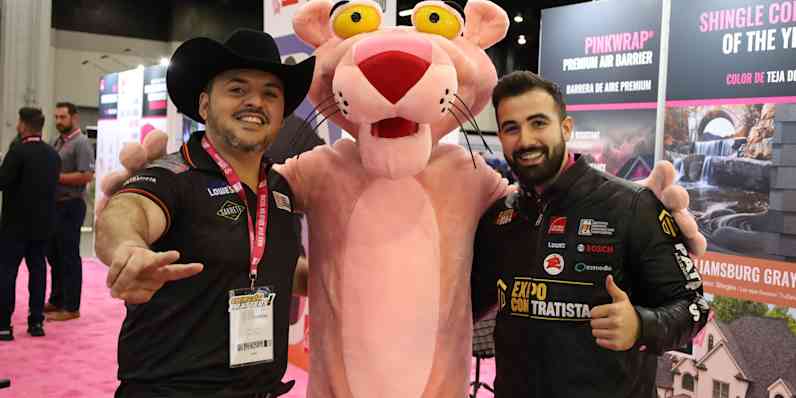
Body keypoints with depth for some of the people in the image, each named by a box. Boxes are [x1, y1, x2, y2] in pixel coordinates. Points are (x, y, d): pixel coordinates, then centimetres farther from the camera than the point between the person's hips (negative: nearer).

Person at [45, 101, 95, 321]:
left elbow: (86, 176, -20)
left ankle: (70, 307, 5)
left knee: (69, 256, -3)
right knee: (53, 255, 15)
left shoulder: (81, 144, -11)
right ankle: (56, 301, 27)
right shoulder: (57, 142, 16)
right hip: (55, 204, 9)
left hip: (70, 206, -9)